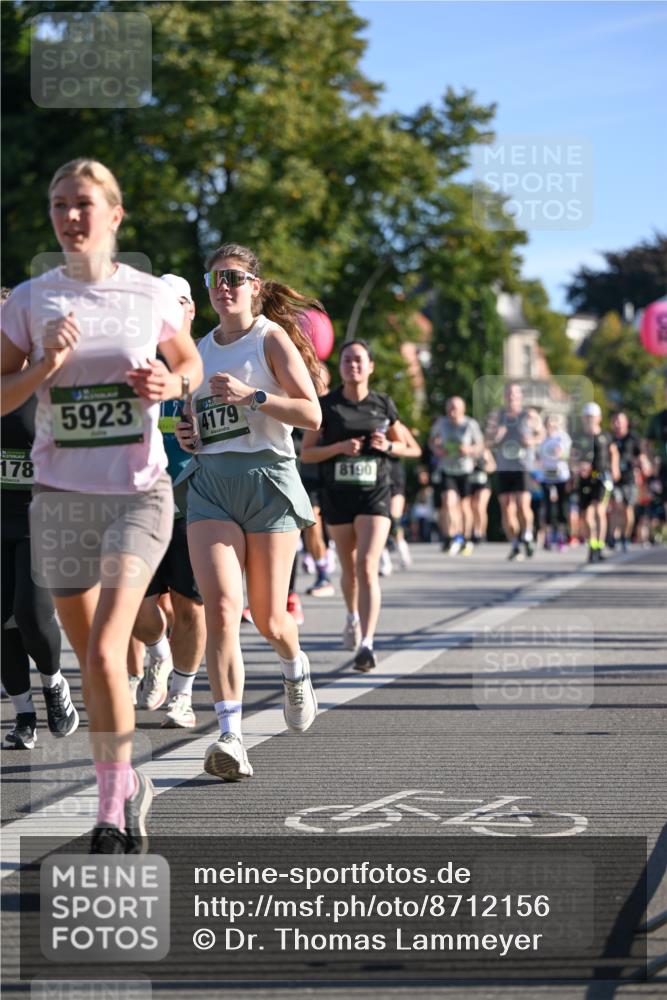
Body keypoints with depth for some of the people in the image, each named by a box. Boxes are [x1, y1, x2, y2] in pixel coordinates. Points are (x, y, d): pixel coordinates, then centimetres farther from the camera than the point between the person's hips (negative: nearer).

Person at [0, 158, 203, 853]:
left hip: (138, 492, -2)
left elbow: (190, 364, 18)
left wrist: (170, 384, -4)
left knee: (104, 653, -17)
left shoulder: (151, 294, 1)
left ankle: (113, 809, -8)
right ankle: (125, 785, 29)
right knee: (88, 657, 10)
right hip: (60, 494, 2)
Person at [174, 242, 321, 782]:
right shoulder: (202, 349, 16)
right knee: (222, 607, -17)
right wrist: (188, 433, 11)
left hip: (268, 478, -3)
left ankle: (296, 669, 40)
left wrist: (250, 395, -20)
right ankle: (230, 737, -21)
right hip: (210, 480, 3)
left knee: (269, 620, 3)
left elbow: (311, 414, -10)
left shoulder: (272, 338, 0)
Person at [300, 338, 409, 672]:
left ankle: (366, 643, -22)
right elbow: (306, 453, 0)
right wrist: (339, 447, -16)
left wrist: (387, 446, -8)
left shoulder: (383, 404, 3)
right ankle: (352, 617, 46)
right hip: (337, 495, 1)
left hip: (375, 494, -1)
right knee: (349, 566, 15)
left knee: (367, 566, -16)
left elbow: (403, 445, 15)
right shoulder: (326, 405, -1)